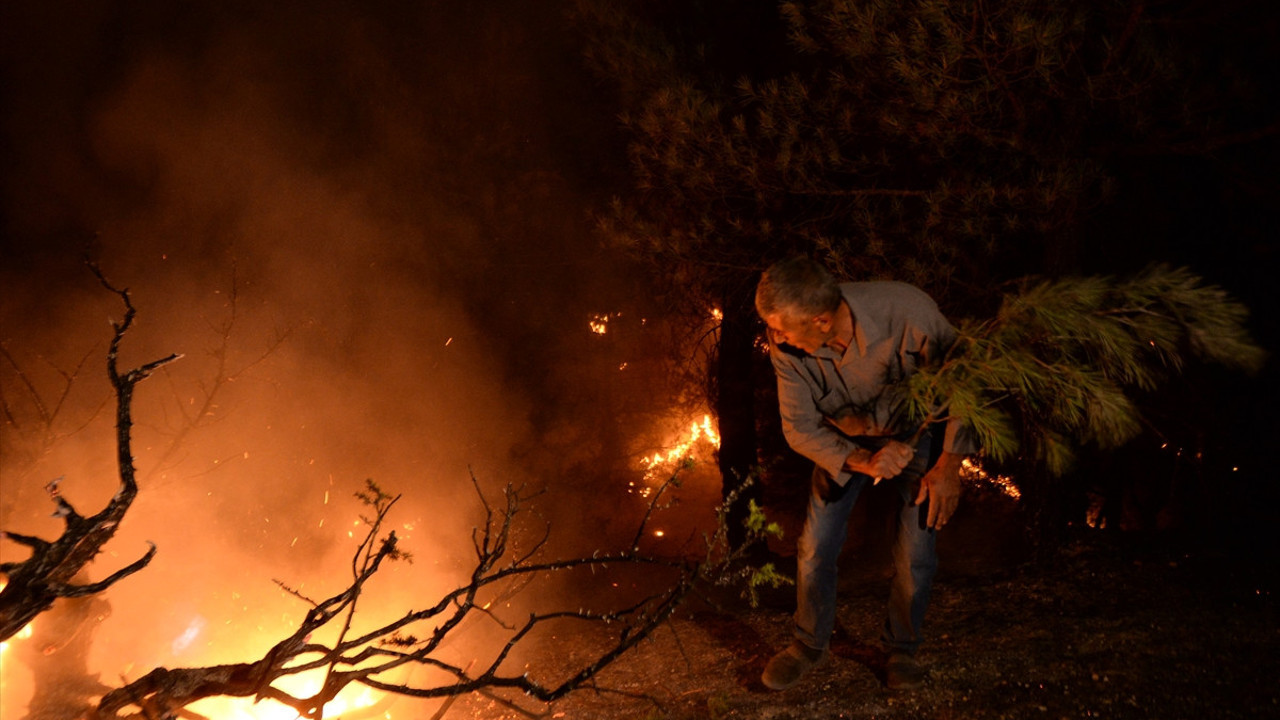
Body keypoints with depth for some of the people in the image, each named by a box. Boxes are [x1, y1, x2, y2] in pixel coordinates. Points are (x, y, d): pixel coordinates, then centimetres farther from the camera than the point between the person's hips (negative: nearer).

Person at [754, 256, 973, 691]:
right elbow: (799, 428, -18)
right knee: (816, 549, -1)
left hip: (917, 431, -2)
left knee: (916, 554, -6)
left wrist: (949, 464, -22)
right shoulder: (785, 344, -29)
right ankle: (809, 645, 23)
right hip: (843, 441, 2)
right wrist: (862, 462, -34)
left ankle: (901, 649, 20)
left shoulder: (908, 313, -38)